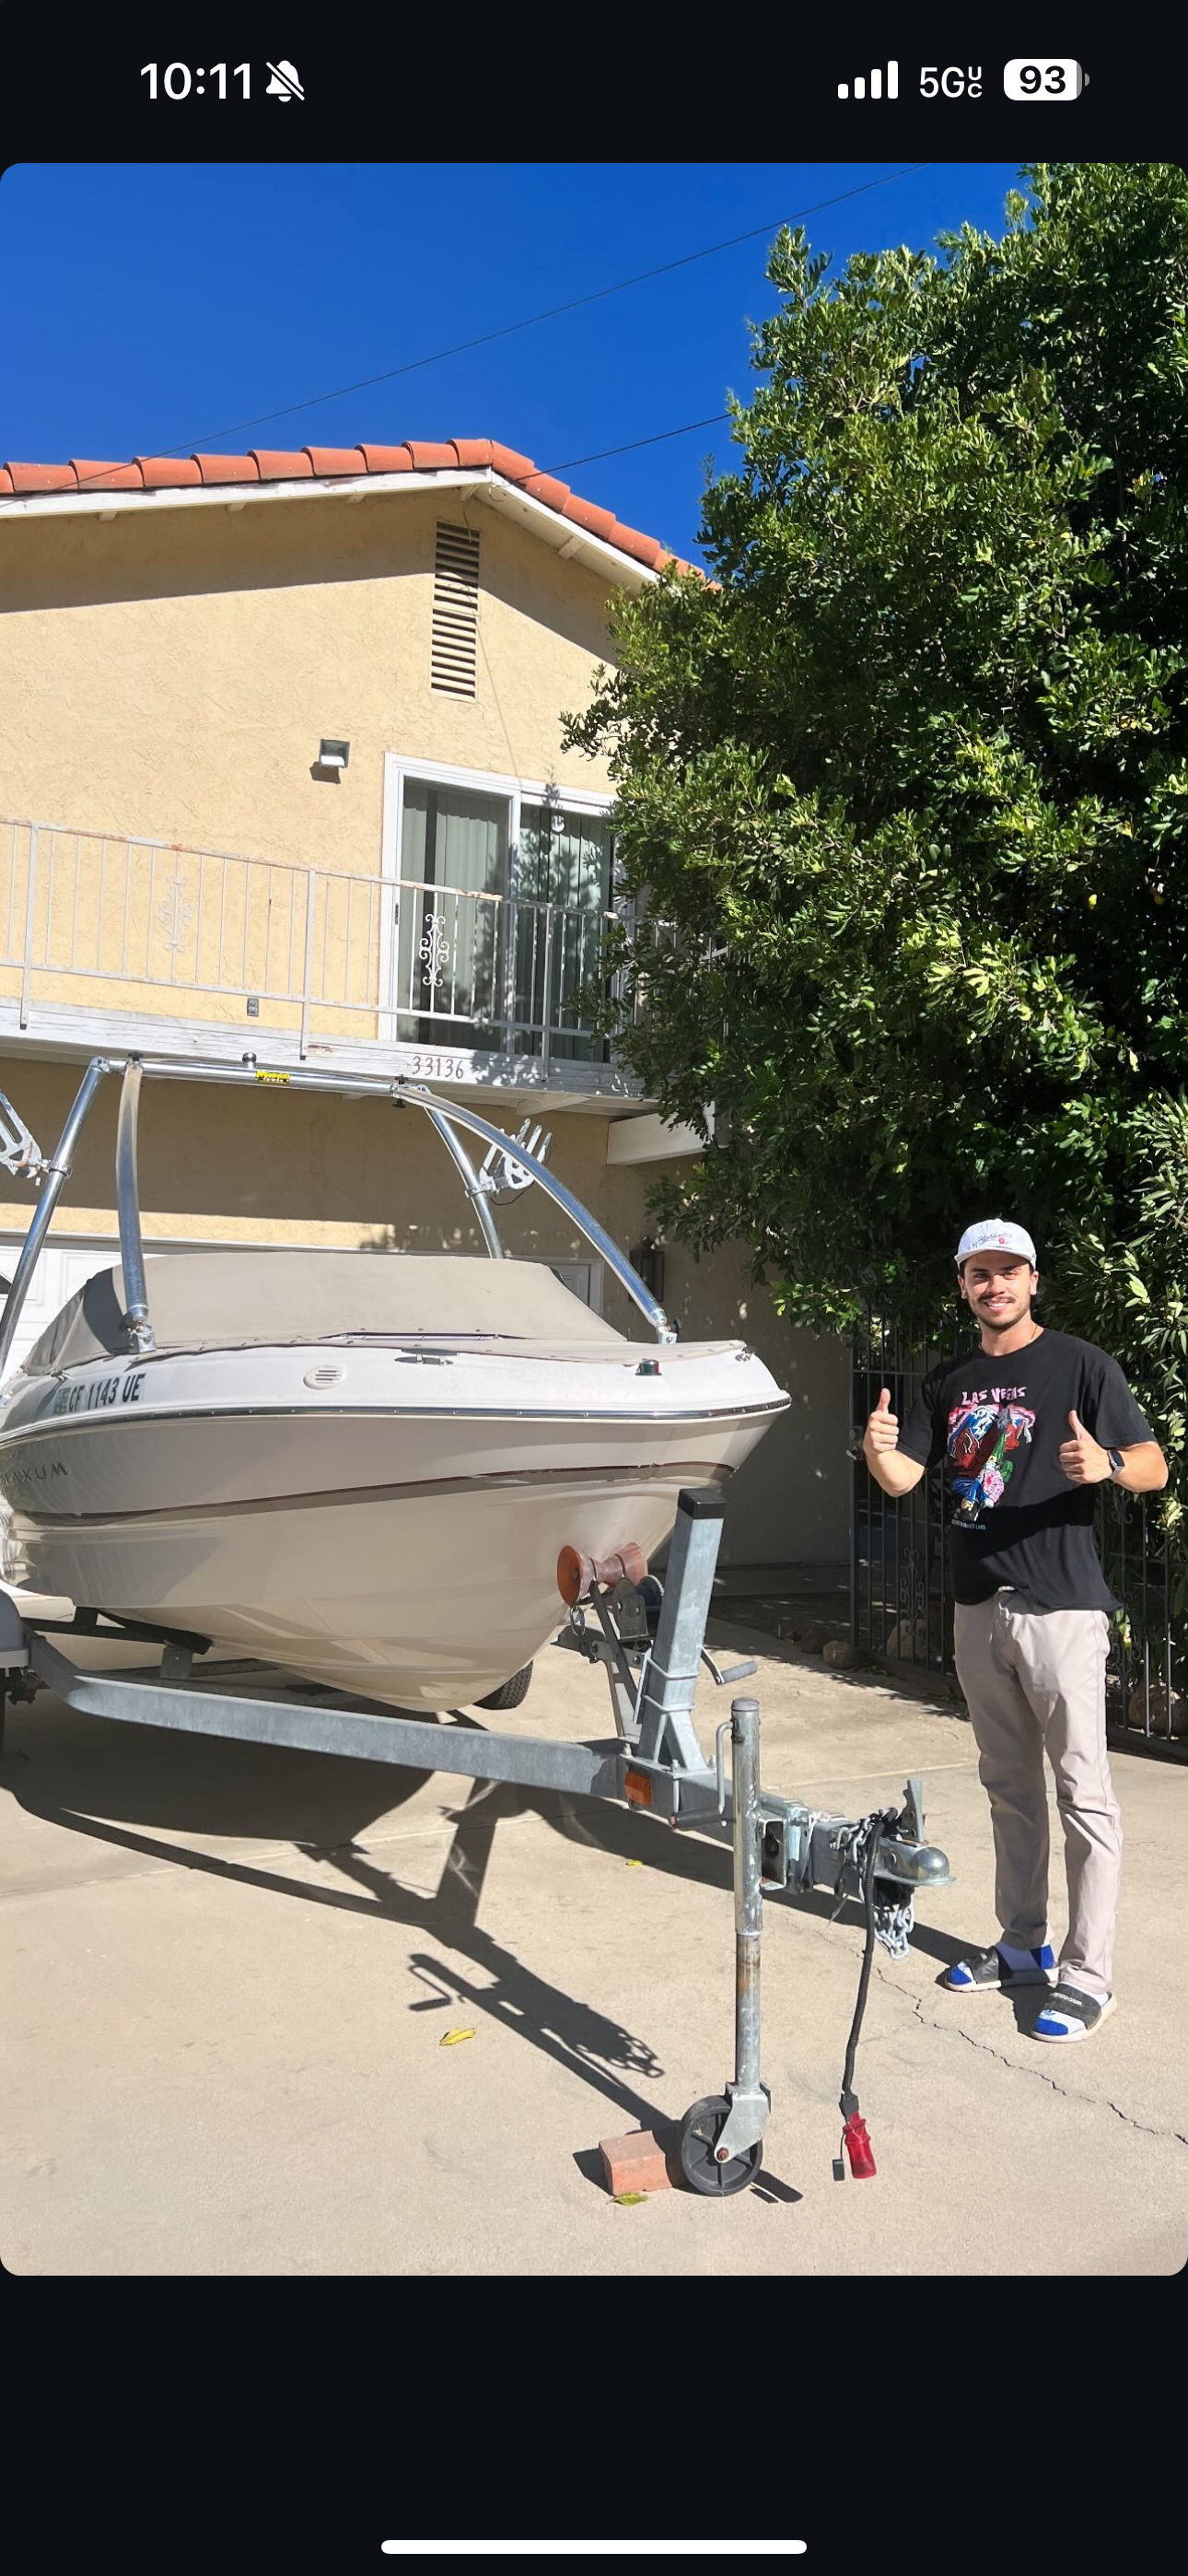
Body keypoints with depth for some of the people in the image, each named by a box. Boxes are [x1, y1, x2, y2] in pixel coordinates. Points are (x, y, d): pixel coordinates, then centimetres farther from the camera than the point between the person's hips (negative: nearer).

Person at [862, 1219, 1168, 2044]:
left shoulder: (1081, 1364, -6)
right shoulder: (948, 1381, 12)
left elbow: (1155, 1468, -9)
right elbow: (906, 1478, 8)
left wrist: (1107, 1465, -31)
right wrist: (879, 1451, -15)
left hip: (1060, 1607, -6)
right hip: (978, 1606, 7)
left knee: (1082, 1791, -3)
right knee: (1009, 1784, 16)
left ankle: (1088, 1975, 4)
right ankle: (1024, 1945, 28)